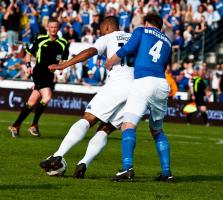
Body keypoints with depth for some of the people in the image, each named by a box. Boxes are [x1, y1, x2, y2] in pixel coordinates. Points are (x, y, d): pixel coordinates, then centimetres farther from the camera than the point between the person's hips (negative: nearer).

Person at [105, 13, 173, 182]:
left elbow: (127, 49, -1)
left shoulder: (141, 31, 14)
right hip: (162, 85, 5)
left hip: (143, 81, -5)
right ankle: (167, 172, 9)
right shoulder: (167, 42, 28)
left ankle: (127, 167, -32)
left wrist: (110, 63, 14)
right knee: (157, 130, 20)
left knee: (129, 125, -12)